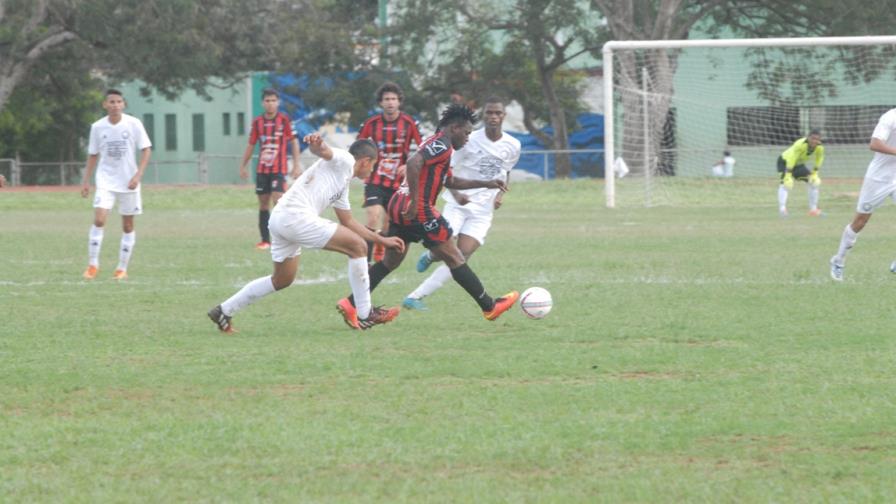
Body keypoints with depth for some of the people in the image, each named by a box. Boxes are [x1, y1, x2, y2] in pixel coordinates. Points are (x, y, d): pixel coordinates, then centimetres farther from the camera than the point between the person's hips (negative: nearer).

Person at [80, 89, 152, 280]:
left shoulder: (133, 124, -6)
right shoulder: (97, 127, -1)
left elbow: (146, 150, -4)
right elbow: (93, 155, 9)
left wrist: (138, 175, -15)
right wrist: (86, 181, 6)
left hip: (128, 182, 0)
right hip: (106, 180, 0)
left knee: (128, 225, 6)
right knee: (99, 219, -16)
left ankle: (122, 268, 15)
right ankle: (92, 264, -8)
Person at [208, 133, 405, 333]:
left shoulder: (343, 183, 31)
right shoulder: (344, 160, 3)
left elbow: (348, 222, 40)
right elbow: (323, 151, -19)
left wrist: (382, 240, 42)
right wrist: (316, 143, -43)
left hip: (280, 219, 10)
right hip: (297, 217, -10)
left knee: (283, 279, 25)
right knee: (358, 247, -7)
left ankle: (224, 311, 29)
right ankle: (365, 316, -3)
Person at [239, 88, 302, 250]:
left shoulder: (284, 120, -4)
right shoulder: (257, 122, 6)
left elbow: (294, 142, -1)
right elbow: (251, 145, 15)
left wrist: (296, 165, -5)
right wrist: (243, 166, 15)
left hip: (279, 169, -4)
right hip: (262, 169, 4)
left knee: (278, 201, -15)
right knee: (263, 205, 6)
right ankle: (265, 240, 12)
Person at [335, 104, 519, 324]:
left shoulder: (435, 145, 23)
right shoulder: (441, 145, -10)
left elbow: (450, 181, 34)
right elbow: (413, 163, -27)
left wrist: (486, 184, 31)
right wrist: (415, 201, -26)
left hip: (399, 207, 10)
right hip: (419, 211, -10)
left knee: (390, 261, 15)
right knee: (454, 259, -1)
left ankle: (351, 304, 7)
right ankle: (490, 306, 7)